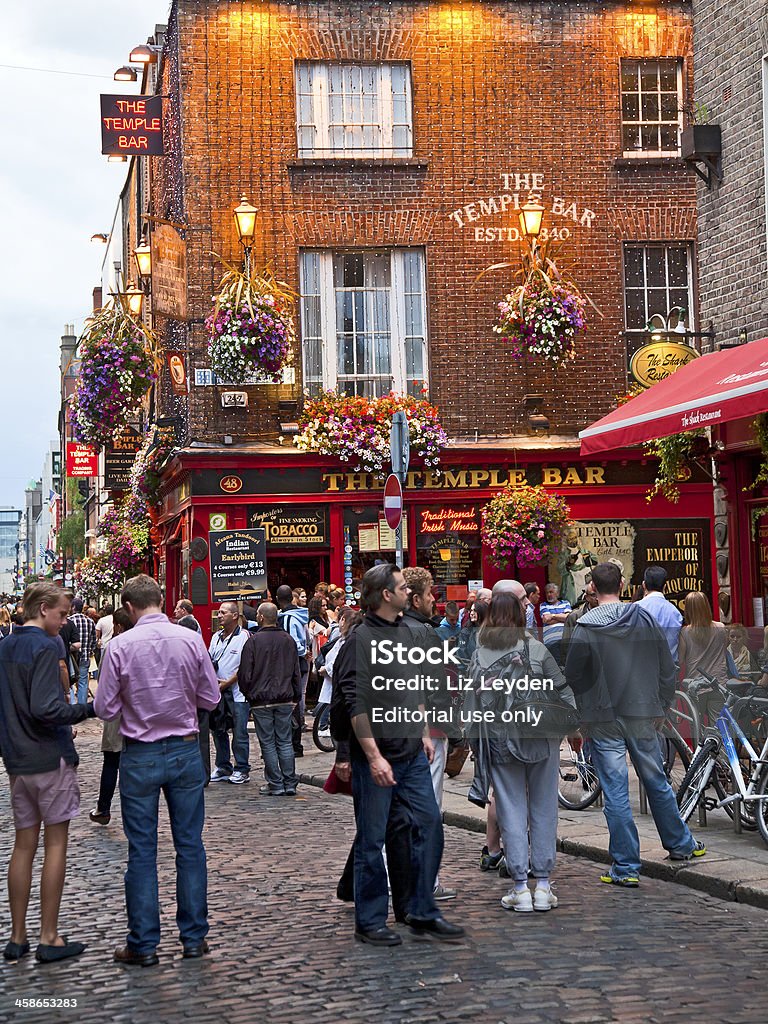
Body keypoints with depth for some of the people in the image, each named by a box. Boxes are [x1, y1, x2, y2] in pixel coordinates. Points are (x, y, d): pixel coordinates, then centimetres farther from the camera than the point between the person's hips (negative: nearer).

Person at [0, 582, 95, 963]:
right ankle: (49, 938, 4)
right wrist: (86, 709, -13)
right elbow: (44, 708, -24)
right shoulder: (44, 648, -15)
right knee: (56, 844, 1)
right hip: (51, 759, -7)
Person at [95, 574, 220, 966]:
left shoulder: (120, 646, -11)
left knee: (142, 850, 5)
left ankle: (143, 944, 9)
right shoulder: (191, 640, -6)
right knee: (190, 845, 10)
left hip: (140, 756, -2)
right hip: (185, 751, 2)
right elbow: (210, 698, 1)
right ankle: (194, 937, 16)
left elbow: (105, 708, -7)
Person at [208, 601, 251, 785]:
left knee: (239, 733, -2)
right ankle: (223, 768, 20)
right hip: (218, 691, 7)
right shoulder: (216, 637, 15)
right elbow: (209, 662, 18)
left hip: (237, 692, -7)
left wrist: (227, 683, -12)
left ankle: (242, 769, 6)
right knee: (218, 730, 10)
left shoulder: (244, 637, -7)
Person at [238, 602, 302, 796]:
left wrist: (248, 694, 9)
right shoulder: (288, 640, 7)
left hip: (261, 701, -4)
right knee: (285, 742, 8)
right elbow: (296, 673, 12)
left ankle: (276, 785, 3)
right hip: (285, 700, 4)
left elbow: (245, 674, -8)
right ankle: (290, 784, 7)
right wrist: (296, 697, 20)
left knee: (268, 743, 2)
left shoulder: (254, 641, -9)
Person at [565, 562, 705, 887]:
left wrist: (586, 712, 7)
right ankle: (681, 844, 33)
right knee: (657, 783, 19)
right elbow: (667, 667, 4)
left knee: (615, 793, 0)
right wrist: (660, 707, 14)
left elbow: (573, 675, -7)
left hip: (603, 719, -3)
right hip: (643, 714, 3)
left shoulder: (585, 627, -10)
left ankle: (625, 867, 3)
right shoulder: (644, 618, 0)